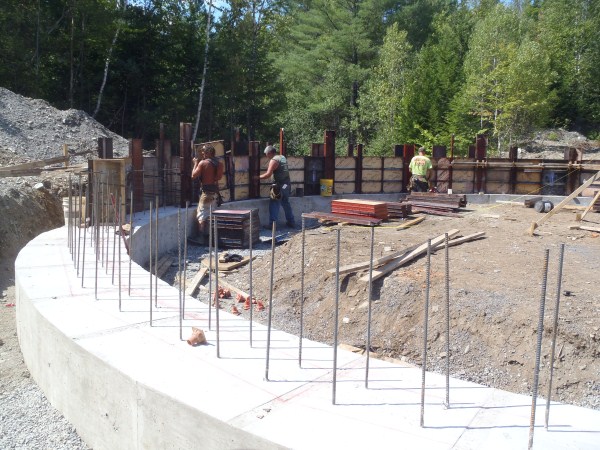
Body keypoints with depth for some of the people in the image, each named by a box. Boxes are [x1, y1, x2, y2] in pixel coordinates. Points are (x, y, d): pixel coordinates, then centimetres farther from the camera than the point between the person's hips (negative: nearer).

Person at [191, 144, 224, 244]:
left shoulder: (203, 163, -12)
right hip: (215, 191, 6)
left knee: (202, 216, 0)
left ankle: (202, 237, -4)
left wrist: (195, 163, 2)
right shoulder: (219, 164, 5)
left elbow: (193, 176, -10)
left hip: (206, 192, -6)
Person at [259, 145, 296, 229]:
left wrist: (258, 177, -8)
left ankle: (272, 224, -3)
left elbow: (268, 174, -18)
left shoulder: (274, 160, -12)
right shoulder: (282, 157, 13)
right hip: (287, 184, 8)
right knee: (286, 203, 18)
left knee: (274, 205, -2)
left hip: (280, 185, -8)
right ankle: (291, 222, 23)